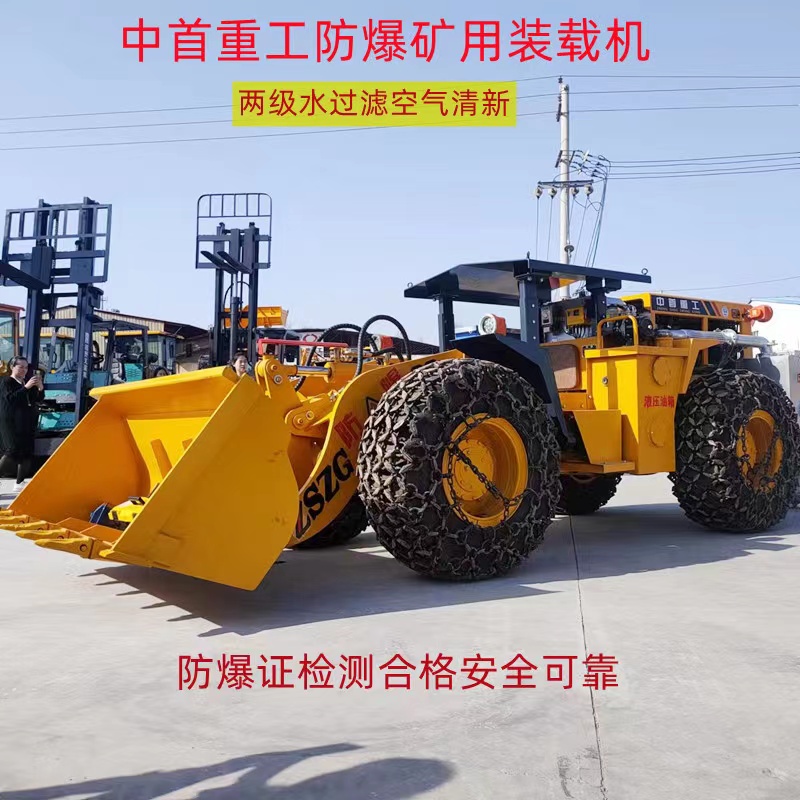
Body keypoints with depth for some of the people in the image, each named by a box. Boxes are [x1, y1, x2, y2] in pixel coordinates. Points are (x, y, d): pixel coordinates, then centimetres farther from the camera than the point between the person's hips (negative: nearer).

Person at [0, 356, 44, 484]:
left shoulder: (28, 382, 16)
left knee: (27, 451, 2)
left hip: (27, 422, 6)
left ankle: (20, 482, 8)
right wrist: (26, 387, -23)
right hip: (12, 422, -6)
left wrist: (40, 387, -9)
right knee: (14, 449, -17)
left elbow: (39, 398, 11)